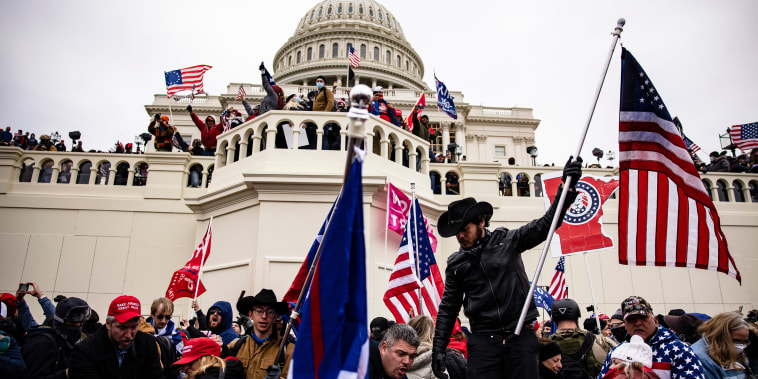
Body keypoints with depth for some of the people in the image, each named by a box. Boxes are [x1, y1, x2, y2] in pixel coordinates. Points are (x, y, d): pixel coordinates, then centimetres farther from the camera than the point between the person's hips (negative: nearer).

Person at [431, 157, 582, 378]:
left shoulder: (507, 241, 4)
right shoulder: (456, 264, 9)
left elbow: (546, 224, 1)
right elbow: (448, 308, 12)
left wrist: (567, 187, -9)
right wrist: (438, 348, 5)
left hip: (521, 337, -1)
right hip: (483, 341, 1)